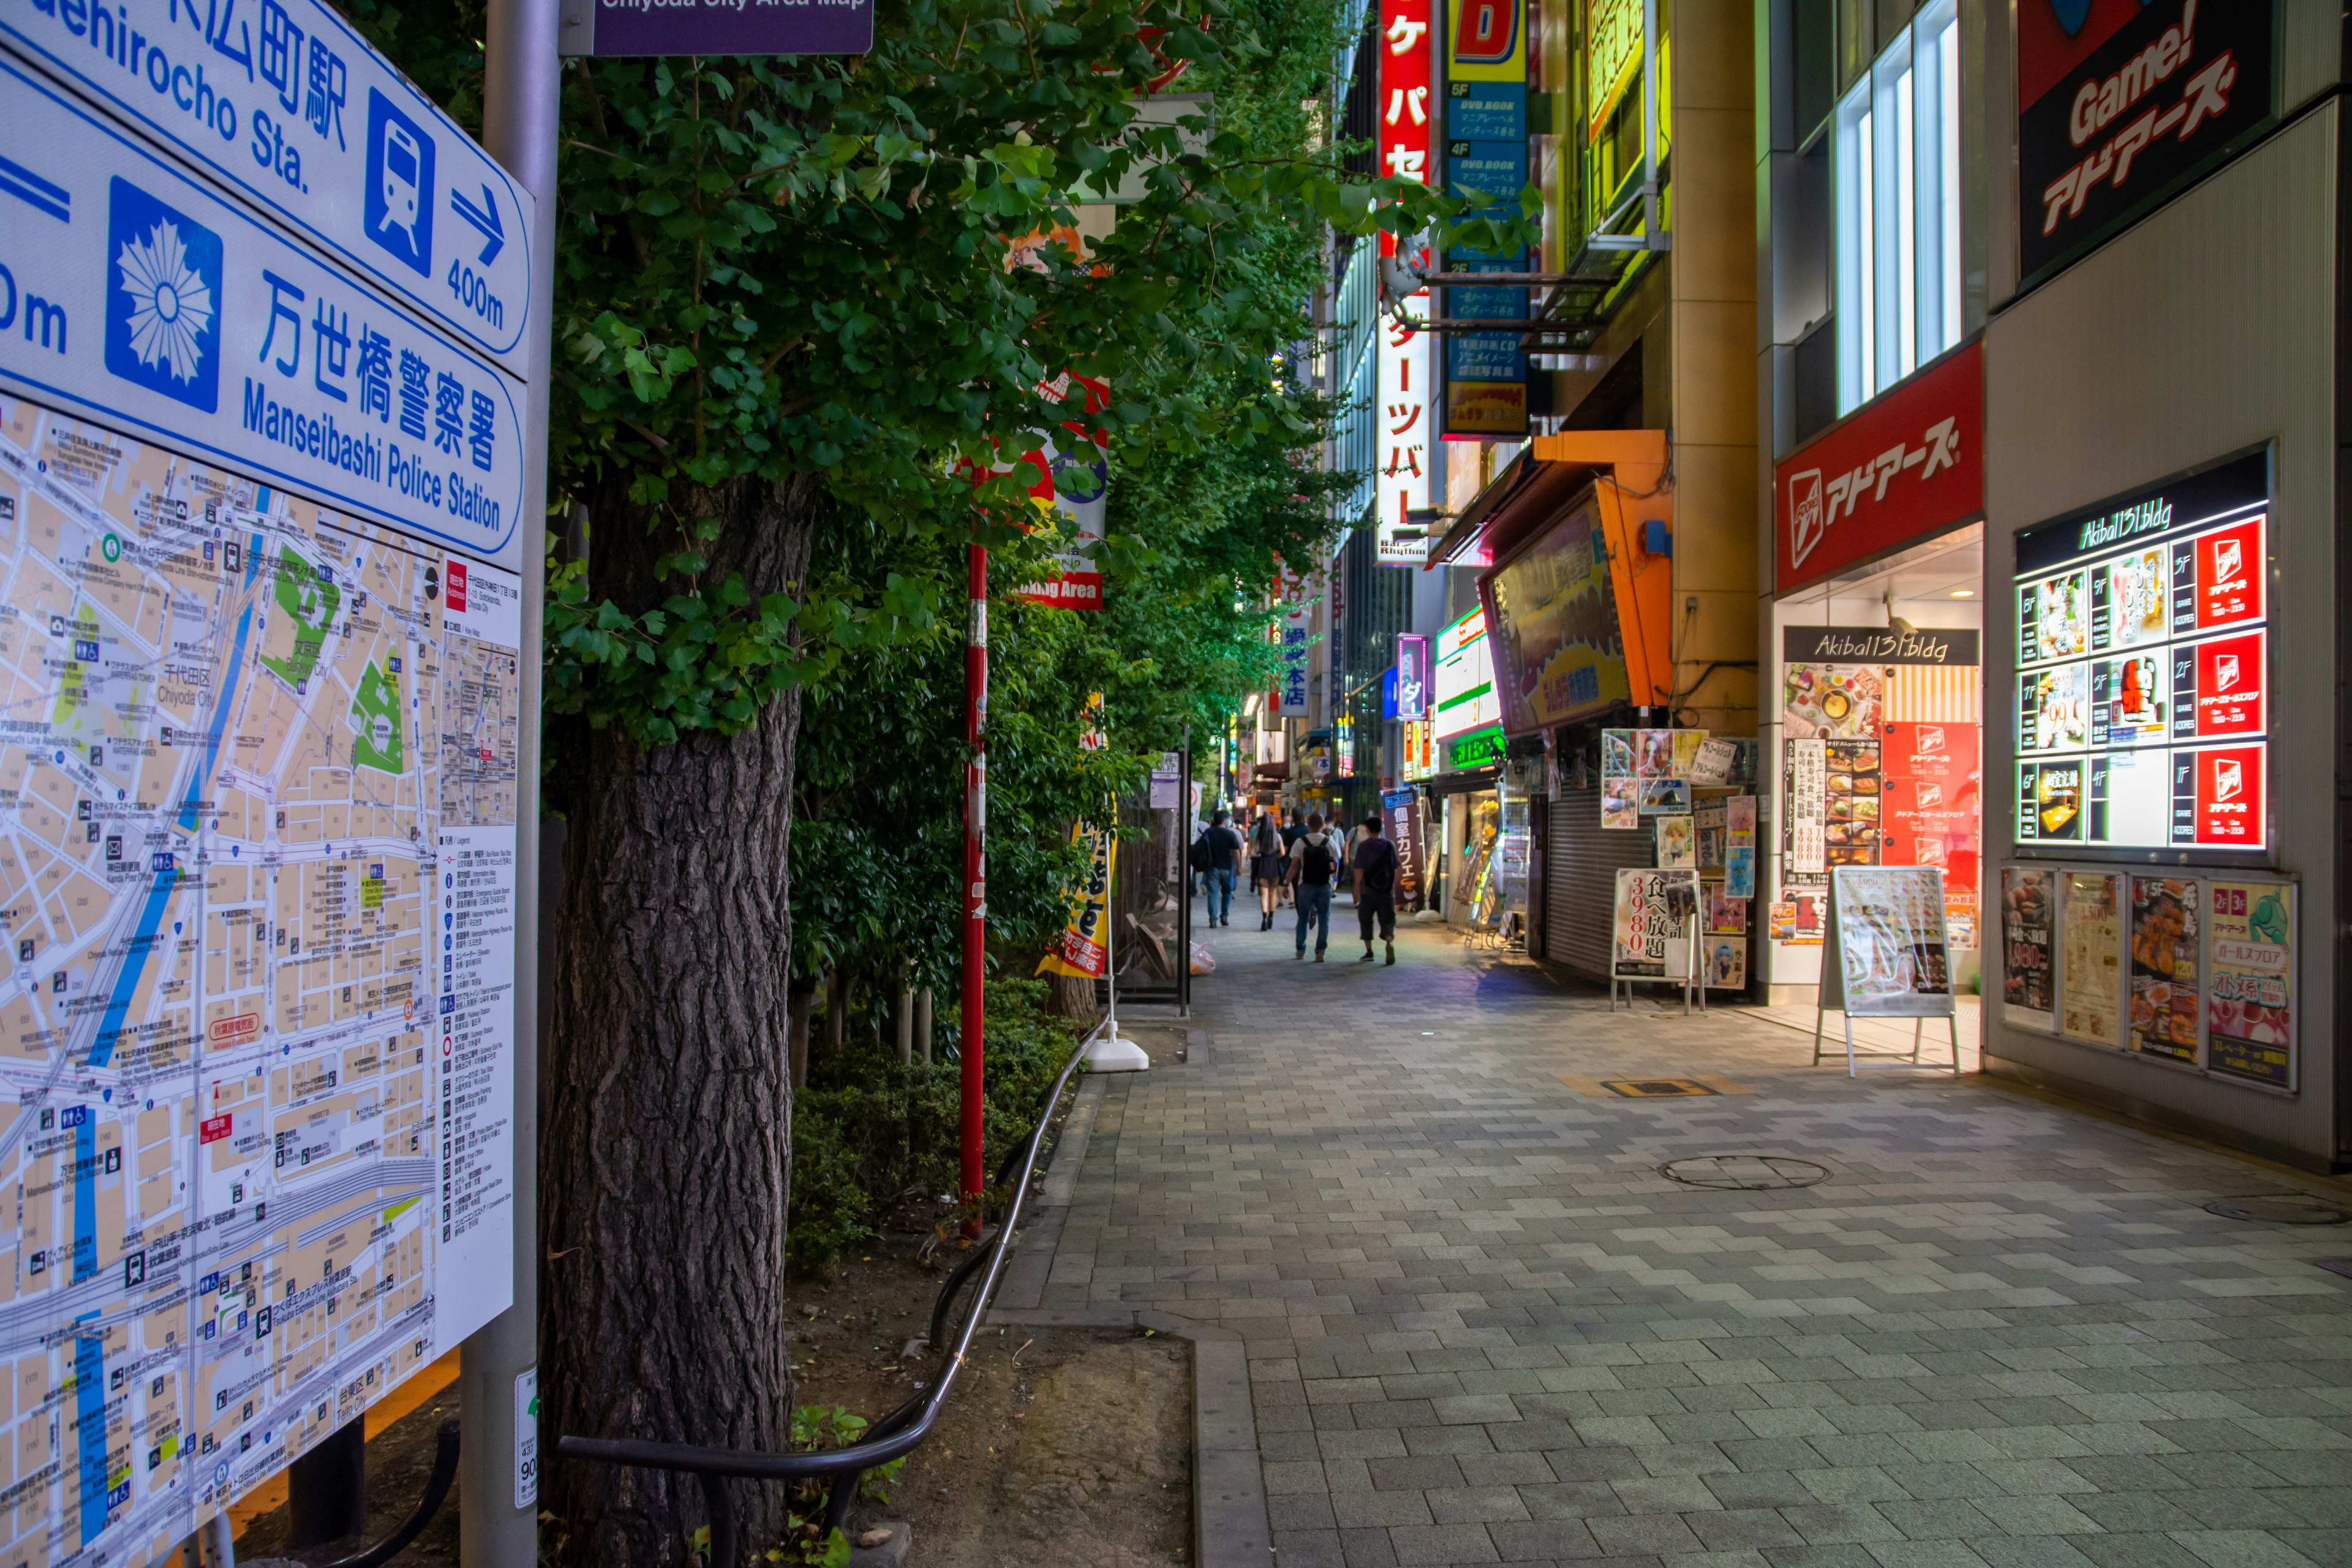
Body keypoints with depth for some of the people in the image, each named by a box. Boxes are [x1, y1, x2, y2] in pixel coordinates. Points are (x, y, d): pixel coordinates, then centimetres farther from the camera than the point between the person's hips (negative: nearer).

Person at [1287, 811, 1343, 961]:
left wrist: (1287, 884, -2)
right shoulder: (1330, 842, -2)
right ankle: (1320, 951, 1)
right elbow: (1335, 866, 2)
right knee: (1324, 919, 7)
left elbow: (1294, 866, -8)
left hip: (1306, 885, 0)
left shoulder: (1300, 842, -6)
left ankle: (1301, 950, 20)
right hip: (1324, 886, 0)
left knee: (1303, 918, 13)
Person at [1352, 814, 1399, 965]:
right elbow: (1395, 869, 8)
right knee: (1387, 920, 5)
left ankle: (1369, 951, 12)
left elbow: (1359, 870, -7)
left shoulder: (1363, 846, -5)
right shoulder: (1390, 845, 5)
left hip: (1368, 890, -2)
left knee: (1366, 920, 12)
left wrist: (1357, 890, -1)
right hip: (1387, 890, 2)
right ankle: (1389, 943, -23)